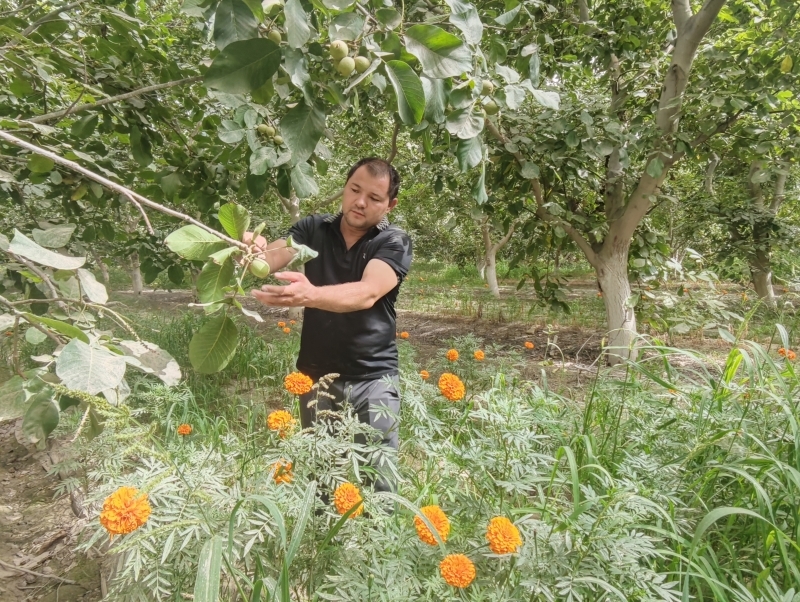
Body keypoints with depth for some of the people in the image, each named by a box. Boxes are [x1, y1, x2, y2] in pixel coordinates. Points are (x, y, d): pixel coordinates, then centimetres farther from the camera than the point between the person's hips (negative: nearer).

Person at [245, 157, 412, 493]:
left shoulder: (394, 243, -9)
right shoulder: (313, 230, 2)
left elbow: (367, 294, -26)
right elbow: (272, 258, -14)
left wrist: (310, 295, -43)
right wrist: (253, 252, -38)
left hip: (372, 378, -2)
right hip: (316, 375, 3)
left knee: (378, 475, 2)